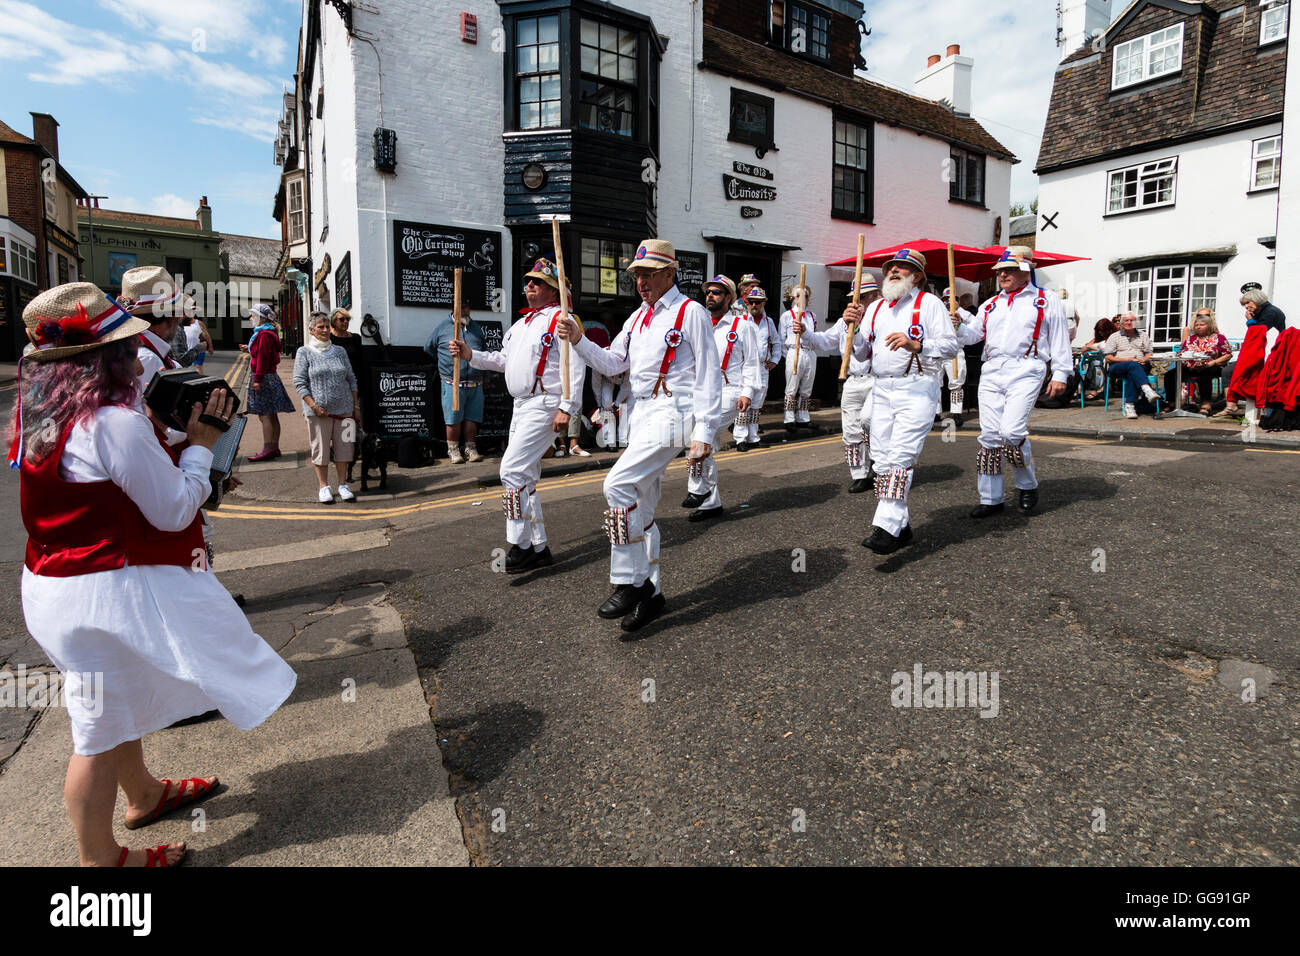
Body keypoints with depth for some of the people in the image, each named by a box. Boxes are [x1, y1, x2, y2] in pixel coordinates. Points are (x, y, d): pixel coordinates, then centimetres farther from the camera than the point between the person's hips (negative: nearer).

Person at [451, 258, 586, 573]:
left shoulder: (561, 319, -8)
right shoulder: (521, 323, 20)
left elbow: (575, 366, -15)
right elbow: (504, 360, 25)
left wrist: (567, 408, -22)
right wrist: (470, 354, 12)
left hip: (545, 406, -10)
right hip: (521, 406, 10)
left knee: (512, 470, -17)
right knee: (525, 478, 11)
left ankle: (519, 545, -9)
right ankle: (538, 548, 20)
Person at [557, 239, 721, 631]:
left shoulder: (690, 312, -4)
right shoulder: (638, 317, 19)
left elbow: (709, 375, -9)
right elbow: (612, 363, 18)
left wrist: (704, 433, -16)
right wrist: (579, 341, 1)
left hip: (672, 414, -8)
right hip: (642, 415, 9)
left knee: (618, 485, -22)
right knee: (641, 509, 9)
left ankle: (630, 581, -11)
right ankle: (651, 594, 20)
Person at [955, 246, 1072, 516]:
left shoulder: (1046, 301, 9)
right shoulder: (991, 305, 22)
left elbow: (1060, 339, 7)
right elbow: (972, 334, 14)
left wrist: (1060, 375, -1)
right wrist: (956, 326, -7)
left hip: (1025, 372, -5)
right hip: (991, 372, 5)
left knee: (1012, 431, -19)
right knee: (990, 436, 1)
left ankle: (1028, 485, 5)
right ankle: (991, 498, 9)